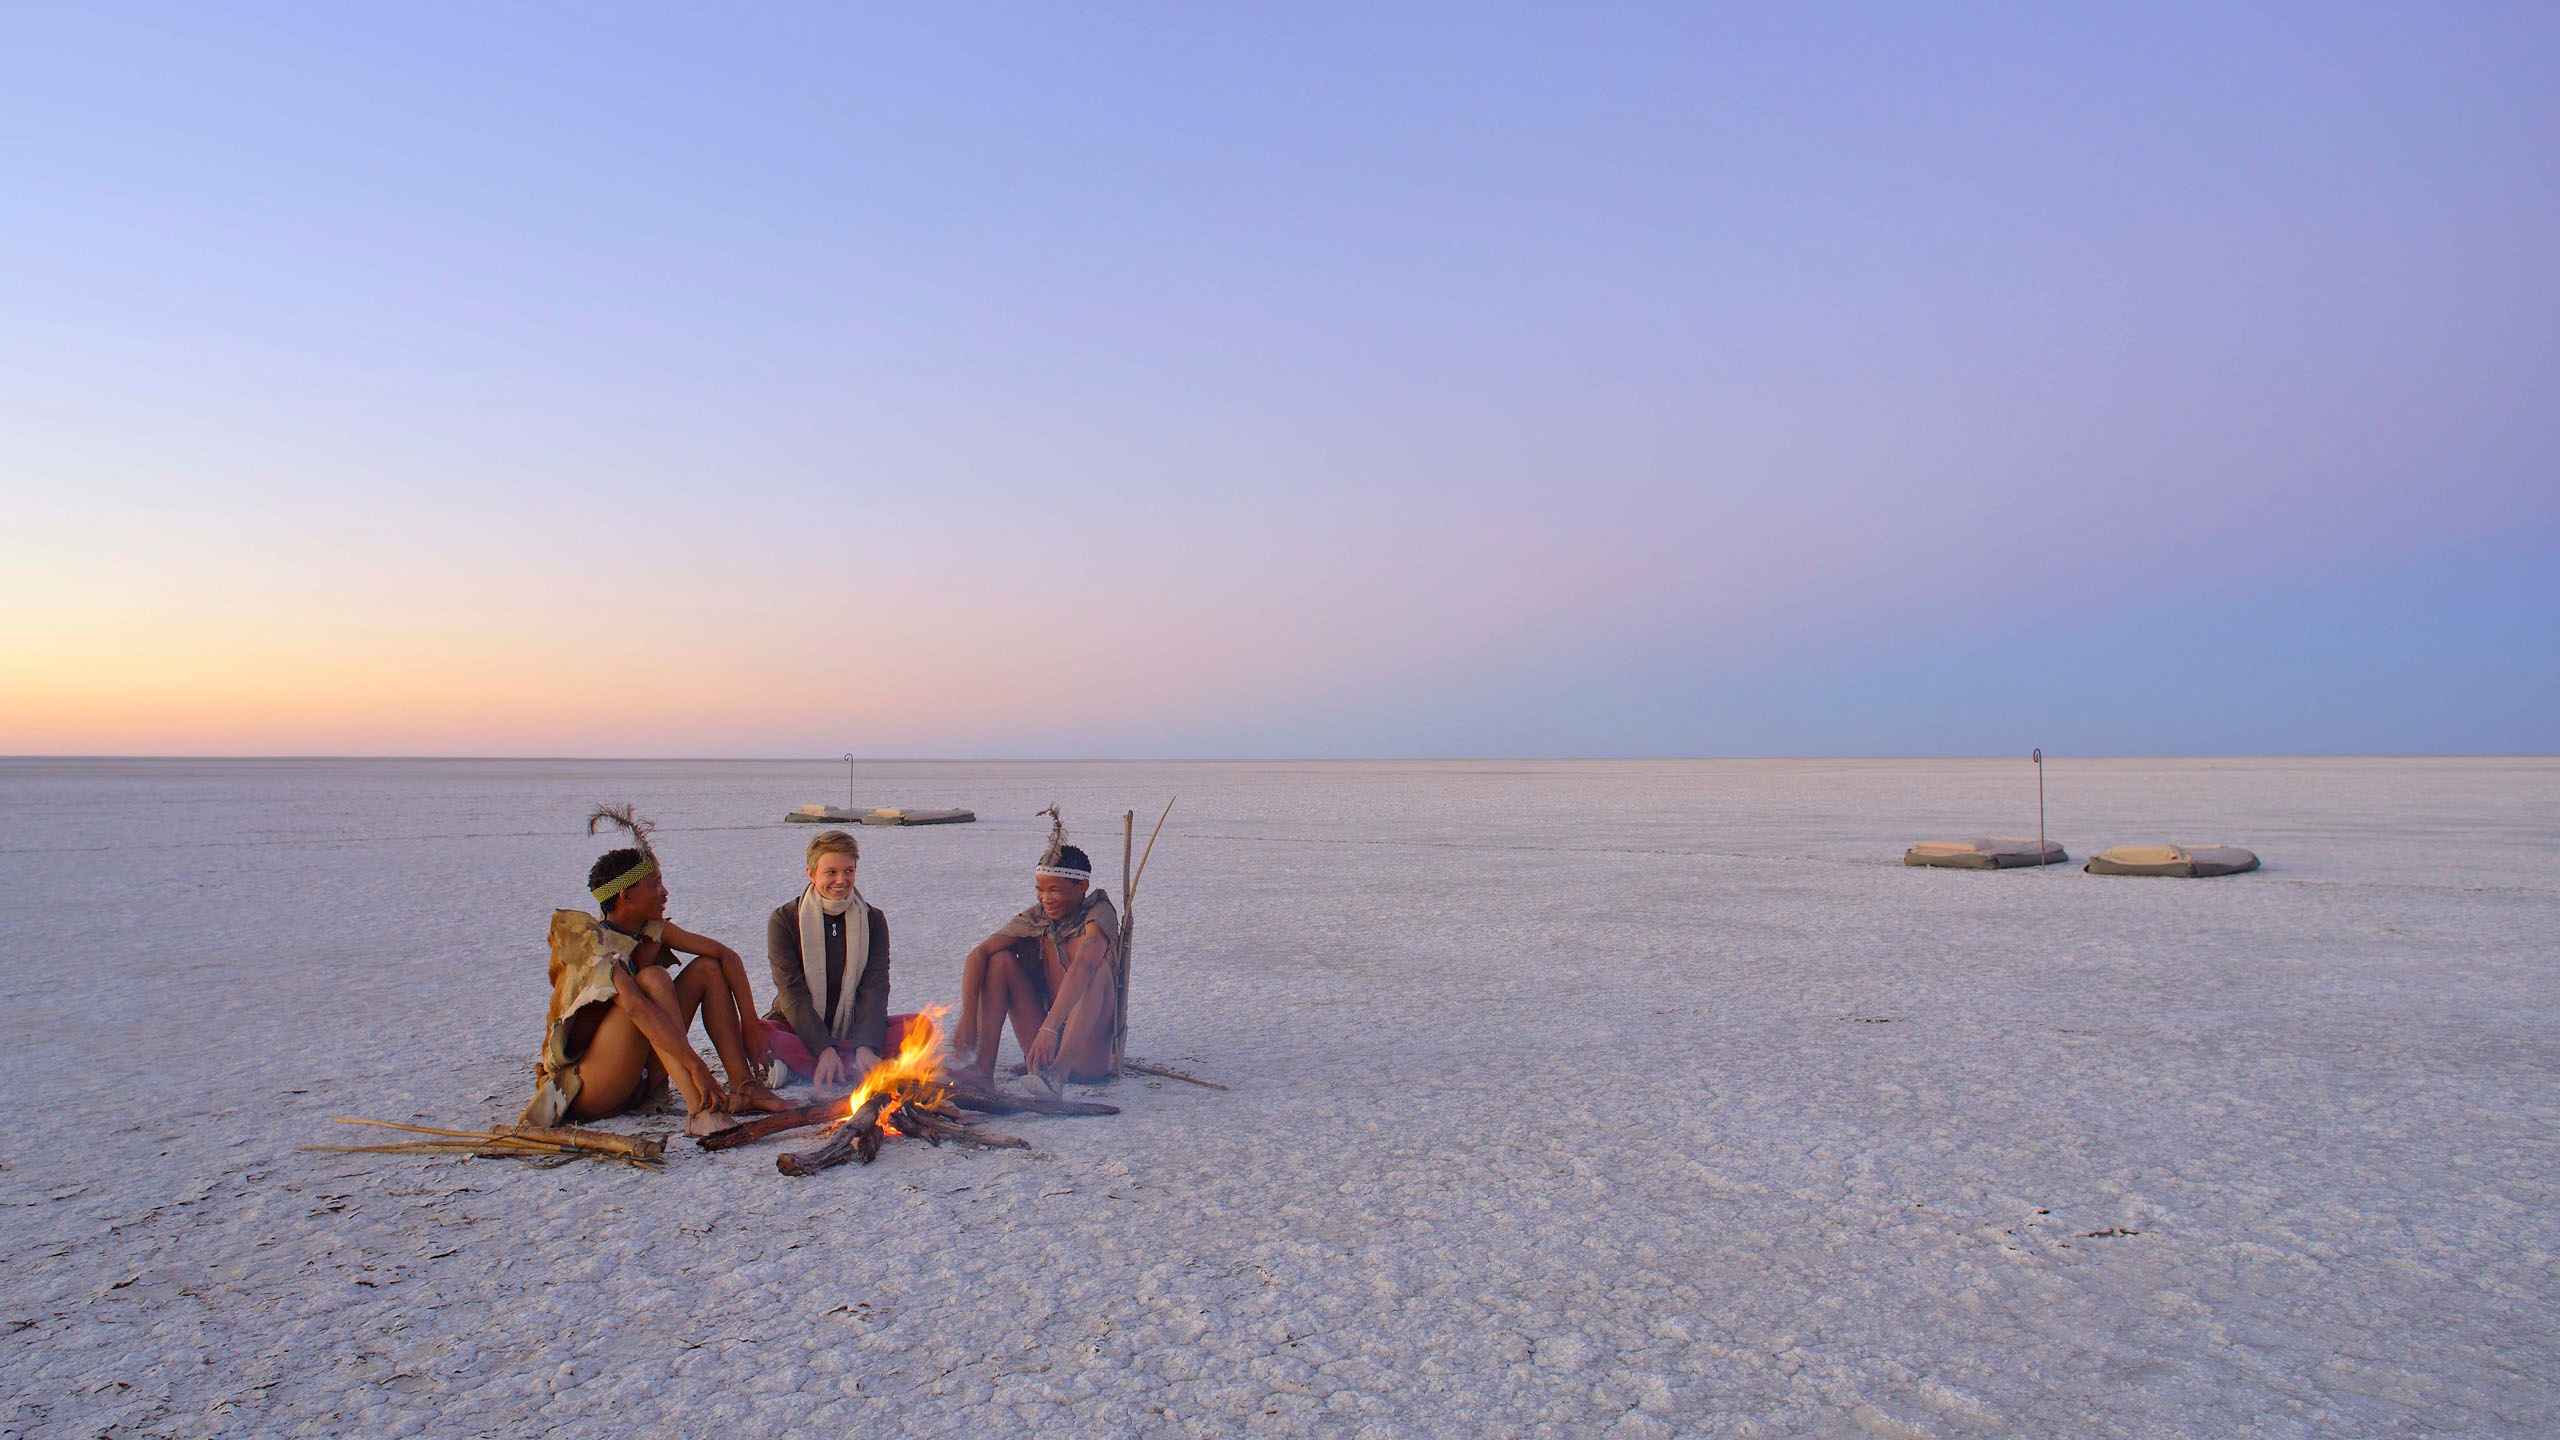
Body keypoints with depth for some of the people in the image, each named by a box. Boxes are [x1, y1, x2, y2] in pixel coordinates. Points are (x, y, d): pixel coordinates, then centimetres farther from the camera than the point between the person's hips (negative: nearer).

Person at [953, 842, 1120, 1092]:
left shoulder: (1099, 914, -11)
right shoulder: (1035, 919, 4)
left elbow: (1082, 967, -31)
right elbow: (977, 955, -8)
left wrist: (1050, 1028, -45)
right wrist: (967, 1019, -23)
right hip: (1045, 1044, 5)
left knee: (1096, 966, -28)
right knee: (1001, 960, -7)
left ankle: (1058, 1072, -42)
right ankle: (984, 1069, -17)